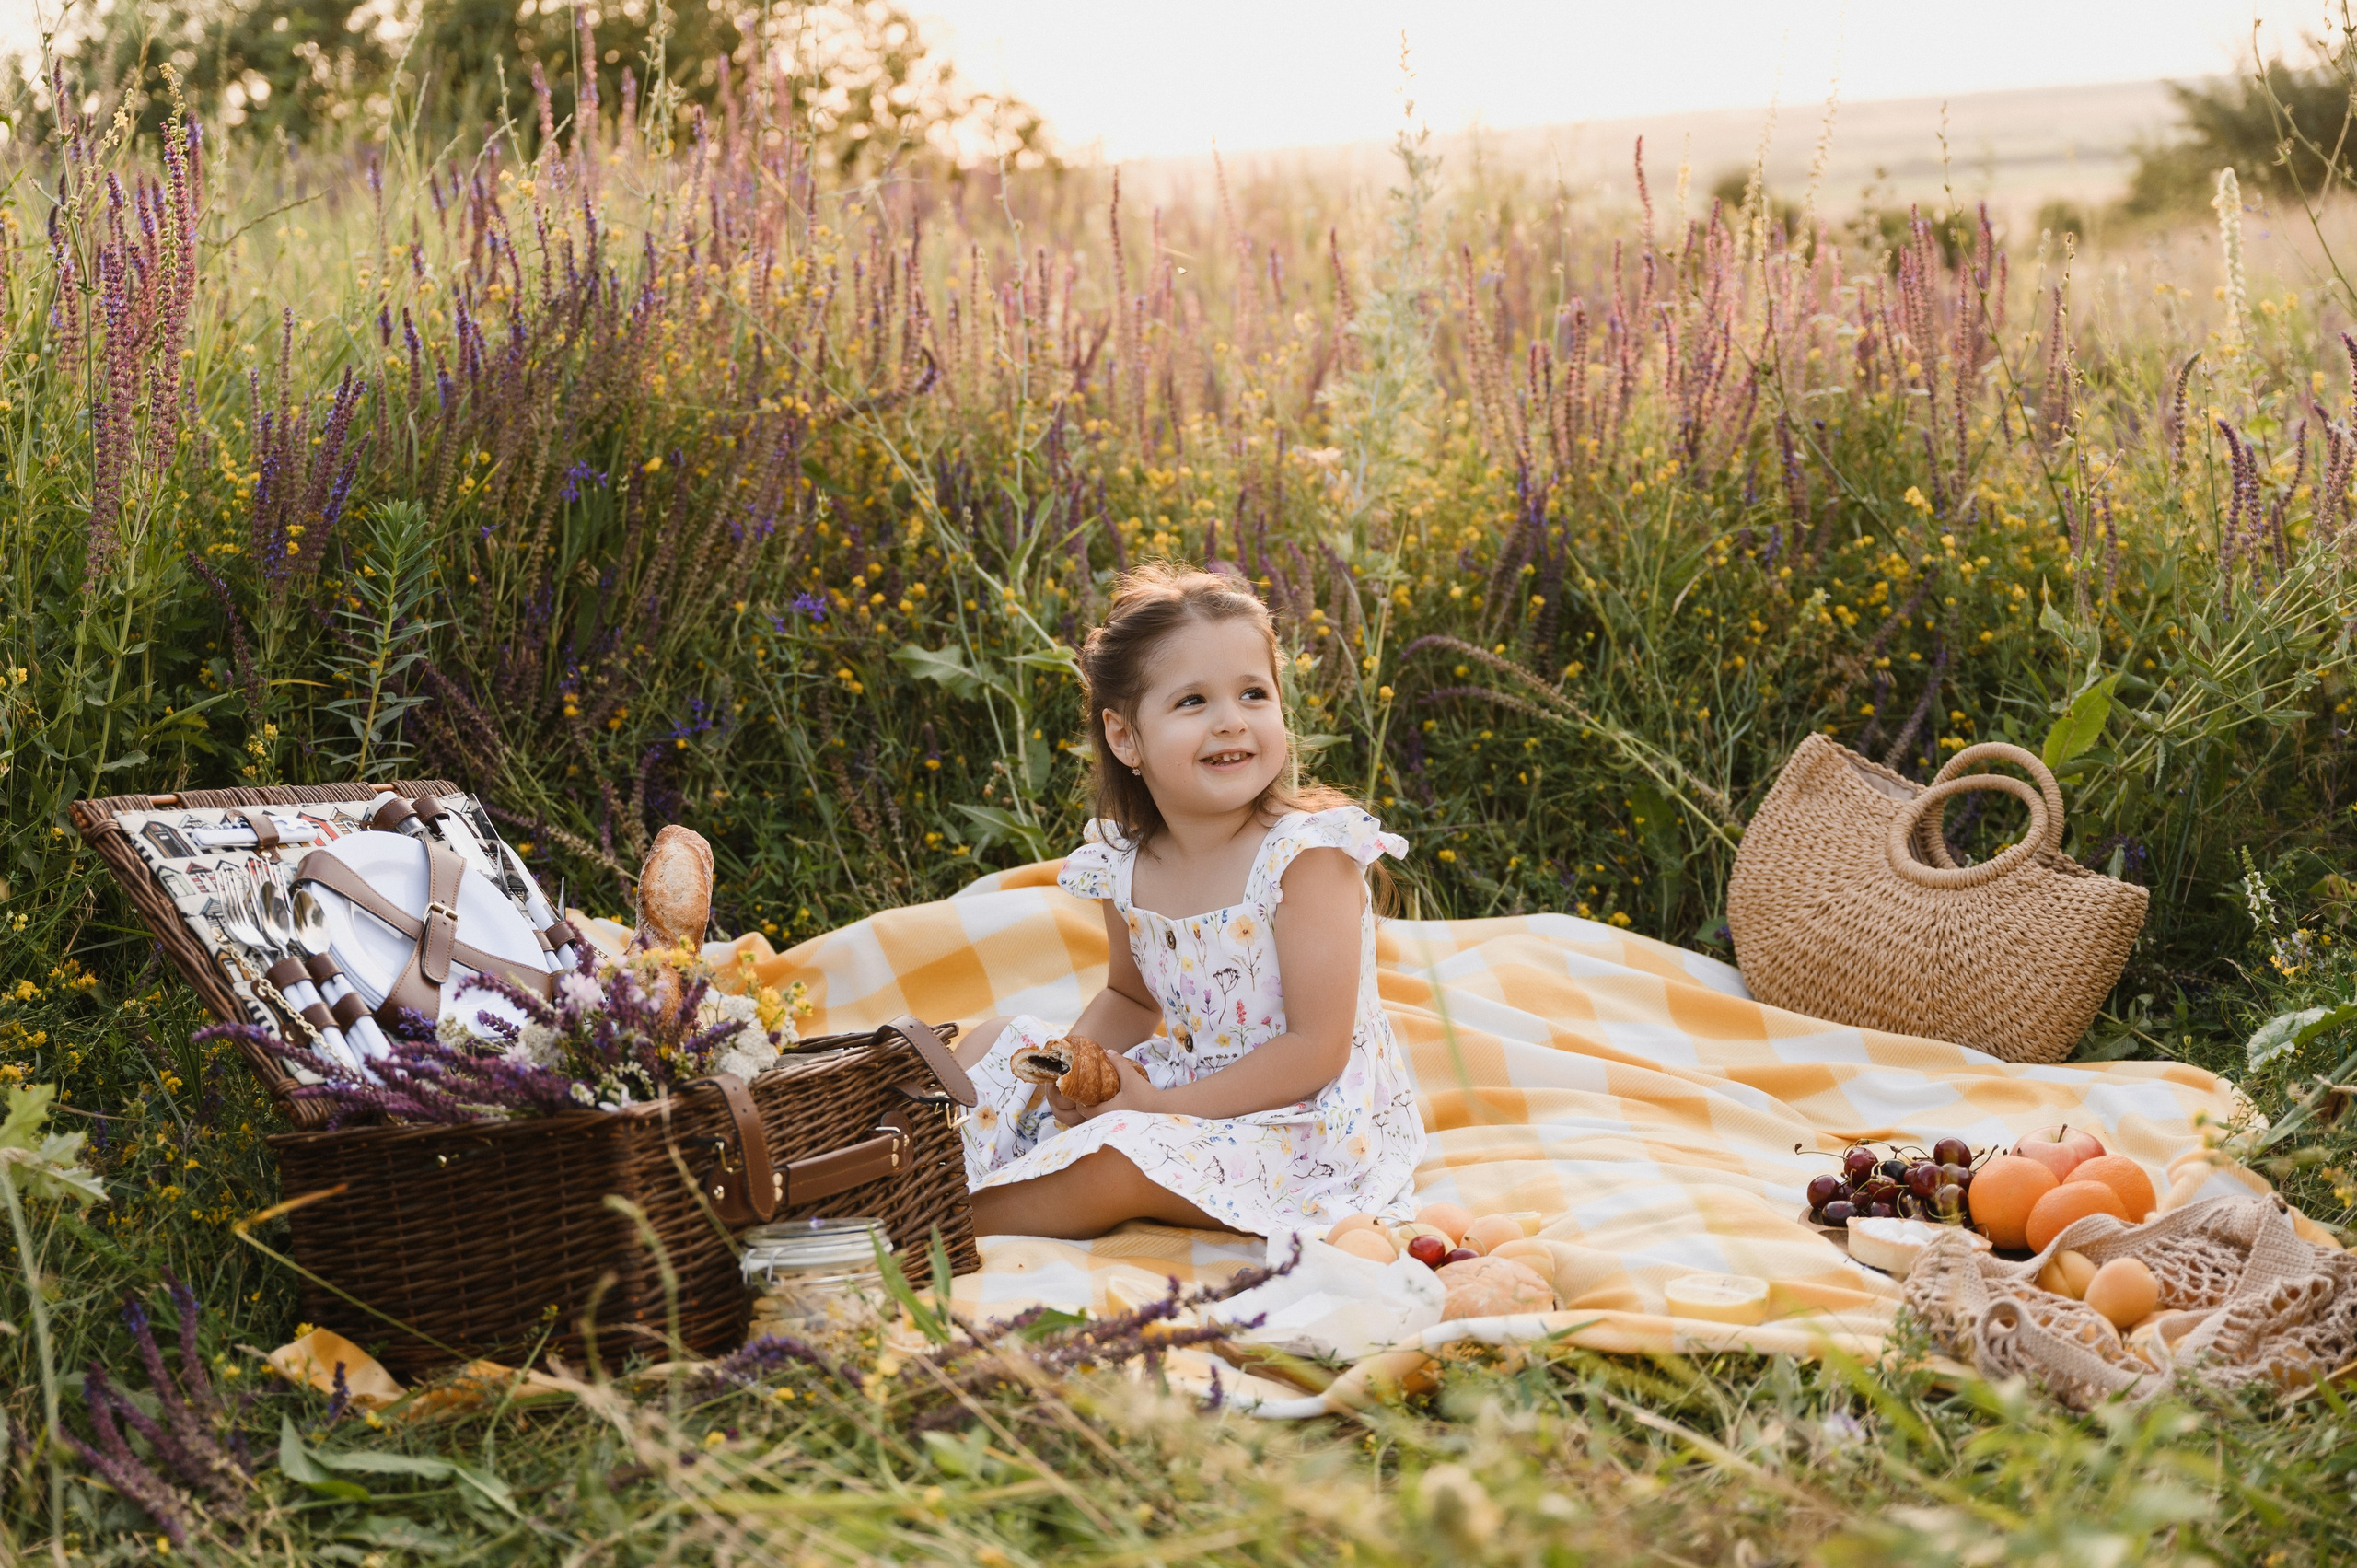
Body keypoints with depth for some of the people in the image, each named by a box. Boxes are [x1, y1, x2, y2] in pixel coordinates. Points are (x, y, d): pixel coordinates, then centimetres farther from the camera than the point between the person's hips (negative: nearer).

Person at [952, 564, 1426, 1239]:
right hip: (1186, 1088, 8)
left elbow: (1317, 1050, -23)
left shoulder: (1307, 853, -21)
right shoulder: (1127, 866, -1)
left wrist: (1160, 1106, -21)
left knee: (1118, 1157, -30)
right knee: (996, 1045, 9)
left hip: (1305, 1124, -7)